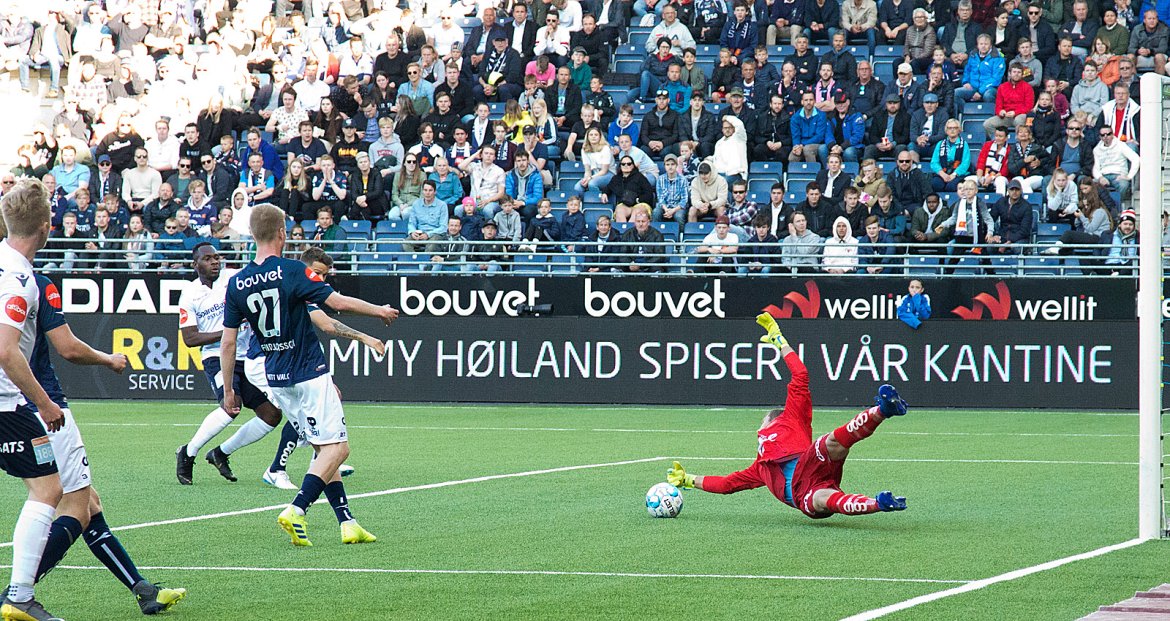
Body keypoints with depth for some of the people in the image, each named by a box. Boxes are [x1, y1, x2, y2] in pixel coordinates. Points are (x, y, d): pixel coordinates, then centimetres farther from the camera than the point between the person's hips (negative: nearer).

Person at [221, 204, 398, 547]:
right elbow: (338, 302, -15)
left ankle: (346, 521, 9)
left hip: (276, 379, 6)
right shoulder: (292, 271, -14)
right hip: (309, 373, -6)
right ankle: (296, 510, -20)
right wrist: (379, 311, 2)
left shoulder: (237, 283, 1)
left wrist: (228, 390, 11)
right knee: (337, 447, -3)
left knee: (325, 449, 15)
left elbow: (228, 342, 3)